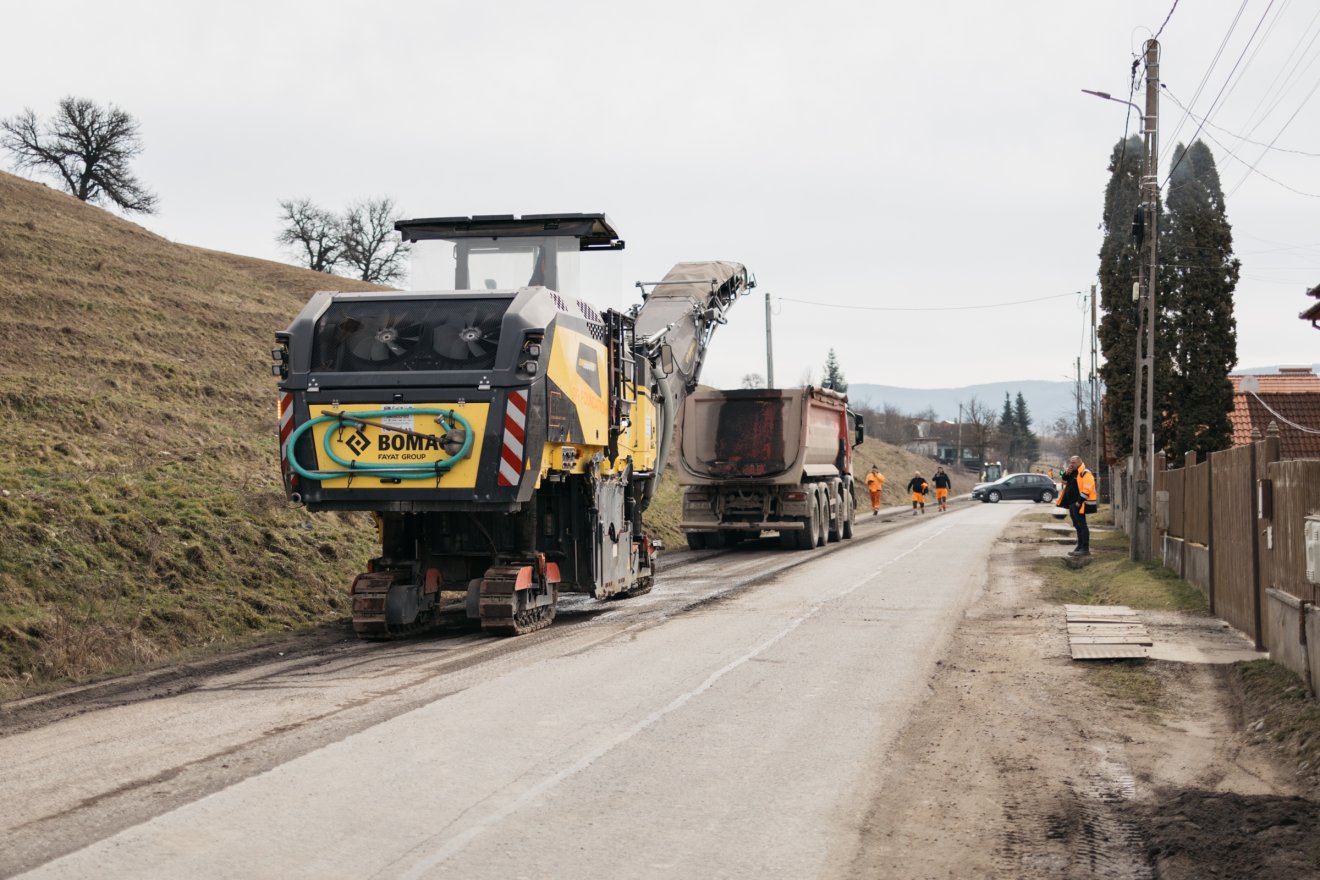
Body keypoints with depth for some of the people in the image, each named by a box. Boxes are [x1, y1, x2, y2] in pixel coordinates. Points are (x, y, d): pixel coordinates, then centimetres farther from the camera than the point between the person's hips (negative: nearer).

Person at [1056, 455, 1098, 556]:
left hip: (1078, 504, -10)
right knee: (1077, 526, 14)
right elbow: (1065, 482, 22)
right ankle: (1080, 546, 21)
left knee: (1081, 525, -9)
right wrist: (1067, 473, 3)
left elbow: (1086, 490, -21)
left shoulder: (1085, 474, -14)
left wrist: (1079, 502, -23)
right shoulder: (1072, 473, 16)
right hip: (1072, 503, 10)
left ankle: (1085, 549, -8)